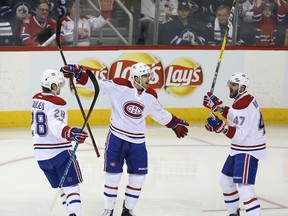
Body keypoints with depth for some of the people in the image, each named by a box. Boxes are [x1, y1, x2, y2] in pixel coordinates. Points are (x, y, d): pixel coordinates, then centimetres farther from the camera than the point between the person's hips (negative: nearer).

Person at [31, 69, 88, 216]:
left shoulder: (36, 99, 8)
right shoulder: (57, 102, -17)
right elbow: (56, 126, -34)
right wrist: (70, 133, -48)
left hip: (40, 153, 7)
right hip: (60, 152, -7)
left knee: (62, 186, 14)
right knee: (71, 186, -6)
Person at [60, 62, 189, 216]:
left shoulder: (151, 95, 0)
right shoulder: (119, 86, -14)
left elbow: (160, 114, 17)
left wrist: (176, 123, 21)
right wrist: (77, 72, -22)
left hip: (137, 141, 4)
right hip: (117, 137, -4)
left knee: (138, 177, 6)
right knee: (113, 175, 2)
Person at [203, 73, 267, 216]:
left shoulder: (244, 105, -24)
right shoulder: (241, 100, 7)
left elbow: (239, 135, -29)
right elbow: (234, 118, 25)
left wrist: (221, 127, -38)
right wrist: (218, 106, 17)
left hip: (249, 151, -11)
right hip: (238, 149, 11)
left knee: (244, 188, -20)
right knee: (226, 181, 21)